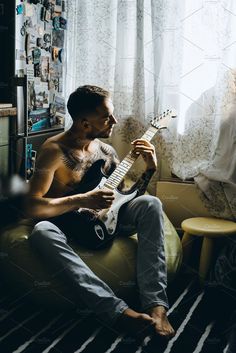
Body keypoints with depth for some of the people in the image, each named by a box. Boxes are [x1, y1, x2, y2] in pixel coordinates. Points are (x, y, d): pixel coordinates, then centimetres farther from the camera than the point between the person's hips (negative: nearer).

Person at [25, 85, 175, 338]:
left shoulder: (106, 151, 7)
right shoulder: (54, 150, -13)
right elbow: (33, 206, -22)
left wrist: (149, 169, -5)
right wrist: (83, 200, -30)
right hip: (66, 225, -4)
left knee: (149, 204, -20)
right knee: (42, 232, -40)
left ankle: (155, 304, -33)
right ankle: (117, 310, -48)